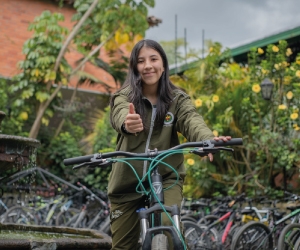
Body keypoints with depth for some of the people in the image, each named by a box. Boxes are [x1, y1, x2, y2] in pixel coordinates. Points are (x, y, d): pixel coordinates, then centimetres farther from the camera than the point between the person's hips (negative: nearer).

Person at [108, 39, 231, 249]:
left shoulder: (177, 99, -3)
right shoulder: (124, 97, -7)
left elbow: (192, 121, -23)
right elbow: (121, 116, -29)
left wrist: (209, 139, -47)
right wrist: (128, 123, -55)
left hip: (167, 178, 0)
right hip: (127, 181, 1)